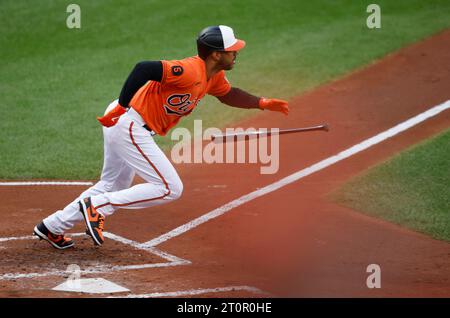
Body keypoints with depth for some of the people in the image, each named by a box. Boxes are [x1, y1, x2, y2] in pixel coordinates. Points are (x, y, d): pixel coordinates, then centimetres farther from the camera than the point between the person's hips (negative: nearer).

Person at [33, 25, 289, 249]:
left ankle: (53, 227, 32)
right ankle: (97, 205, -7)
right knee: (170, 189, -9)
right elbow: (144, 69, -34)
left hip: (123, 123, 10)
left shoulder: (214, 76, 6)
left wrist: (263, 104, 18)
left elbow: (228, 94, 27)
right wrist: (121, 107, -35)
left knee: (115, 186, 24)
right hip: (129, 126, -10)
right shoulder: (189, 71, -25)